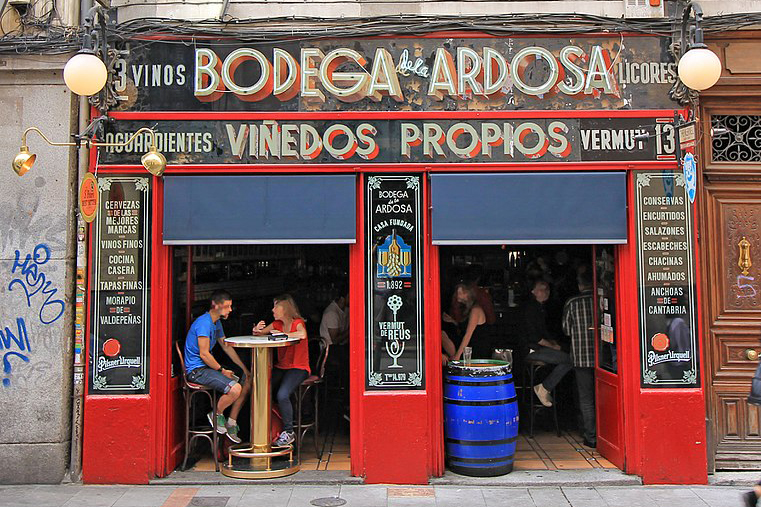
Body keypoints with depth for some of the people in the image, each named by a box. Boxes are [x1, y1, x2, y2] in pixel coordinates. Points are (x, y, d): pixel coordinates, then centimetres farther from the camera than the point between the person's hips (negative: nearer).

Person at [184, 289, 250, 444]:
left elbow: (226, 347, 18)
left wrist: (244, 368, 13)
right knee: (235, 388, -27)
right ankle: (216, 414, 0)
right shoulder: (204, 323, -18)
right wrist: (222, 370, -14)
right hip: (197, 370, -10)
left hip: (209, 367, 10)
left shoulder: (217, 322, 14)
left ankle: (231, 423, 9)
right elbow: (204, 354, -22)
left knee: (246, 383, 2)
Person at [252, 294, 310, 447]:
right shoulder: (277, 324, 12)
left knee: (282, 395, -28)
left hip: (298, 368, -6)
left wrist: (281, 335, -21)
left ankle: (288, 432, -10)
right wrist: (257, 330, -12)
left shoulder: (298, 323, -8)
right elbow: (260, 333, 13)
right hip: (281, 367, 6)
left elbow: (302, 334, -31)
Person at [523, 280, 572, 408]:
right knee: (568, 359, -18)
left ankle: (544, 387, -4)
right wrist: (553, 347, -9)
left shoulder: (543, 307, 18)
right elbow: (533, 336, -16)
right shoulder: (530, 308, -12)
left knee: (567, 359, -5)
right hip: (532, 350, -9)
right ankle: (544, 388, -11)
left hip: (542, 347, 9)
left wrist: (555, 344, 8)